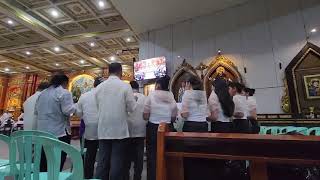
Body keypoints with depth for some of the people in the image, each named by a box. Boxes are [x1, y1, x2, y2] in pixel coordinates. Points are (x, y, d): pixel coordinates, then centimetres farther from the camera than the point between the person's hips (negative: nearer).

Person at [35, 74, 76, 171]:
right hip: (59, 132, -7)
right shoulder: (64, 93, -10)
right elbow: (68, 110, -20)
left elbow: (36, 111, 18)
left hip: (42, 131, 8)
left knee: (43, 163, 16)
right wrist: (74, 107, 0)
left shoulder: (42, 93, 14)